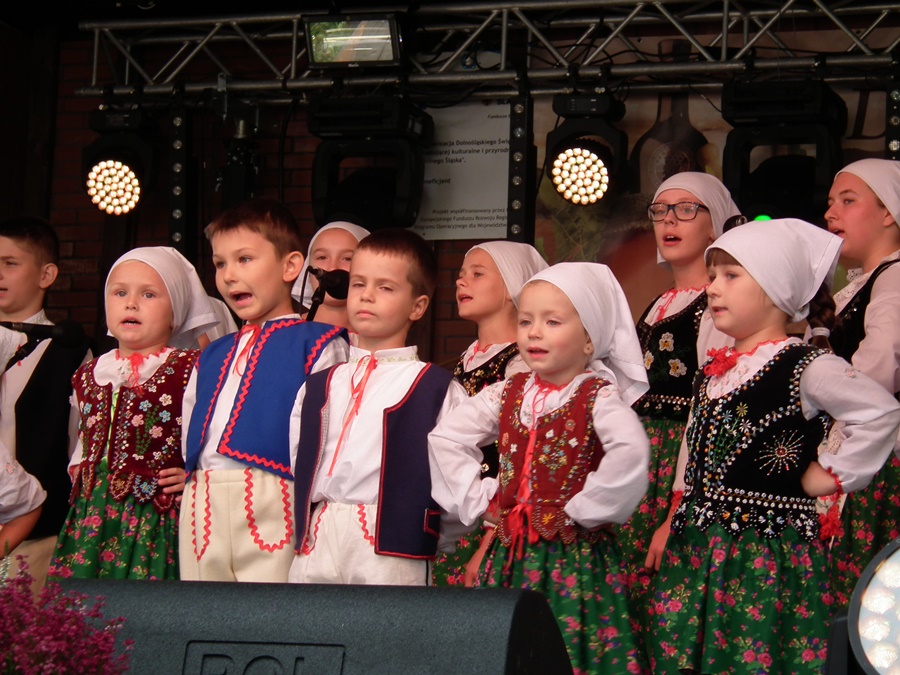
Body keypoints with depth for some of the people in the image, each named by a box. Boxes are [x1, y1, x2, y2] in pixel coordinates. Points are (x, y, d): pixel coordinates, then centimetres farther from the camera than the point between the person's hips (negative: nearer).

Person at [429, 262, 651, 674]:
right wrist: (477, 499, 1)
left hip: (574, 559, -5)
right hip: (511, 554, 5)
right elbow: (444, 438, 8)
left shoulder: (598, 396, -9)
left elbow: (631, 454, -27)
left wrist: (584, 508, -20)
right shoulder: (508, 394, 8)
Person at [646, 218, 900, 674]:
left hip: (768, 548, -8)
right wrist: (675, 518, 23)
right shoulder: (713, 371, 13)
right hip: (698, 544, 8)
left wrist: (833, 474, -14)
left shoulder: (804, 367, -12)